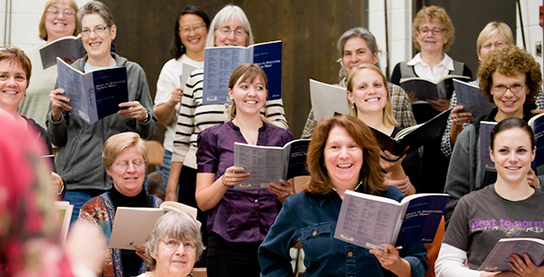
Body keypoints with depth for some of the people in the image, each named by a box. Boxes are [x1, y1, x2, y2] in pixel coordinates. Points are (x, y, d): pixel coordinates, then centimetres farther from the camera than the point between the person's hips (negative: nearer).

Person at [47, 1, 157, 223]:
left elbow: (149, 133, 11)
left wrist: (143, 117, -10)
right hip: (78, 183, 0)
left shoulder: (134, 73, 7)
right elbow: (57, 139, 9)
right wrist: (56, 113, -10)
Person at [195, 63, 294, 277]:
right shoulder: (213, 137, 6)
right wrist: (224, 181, -17)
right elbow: (203, 202, 1)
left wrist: (286, 194, -7)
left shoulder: (283, 138, 12)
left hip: (273, 243, 2)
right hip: (228, 244, -2)